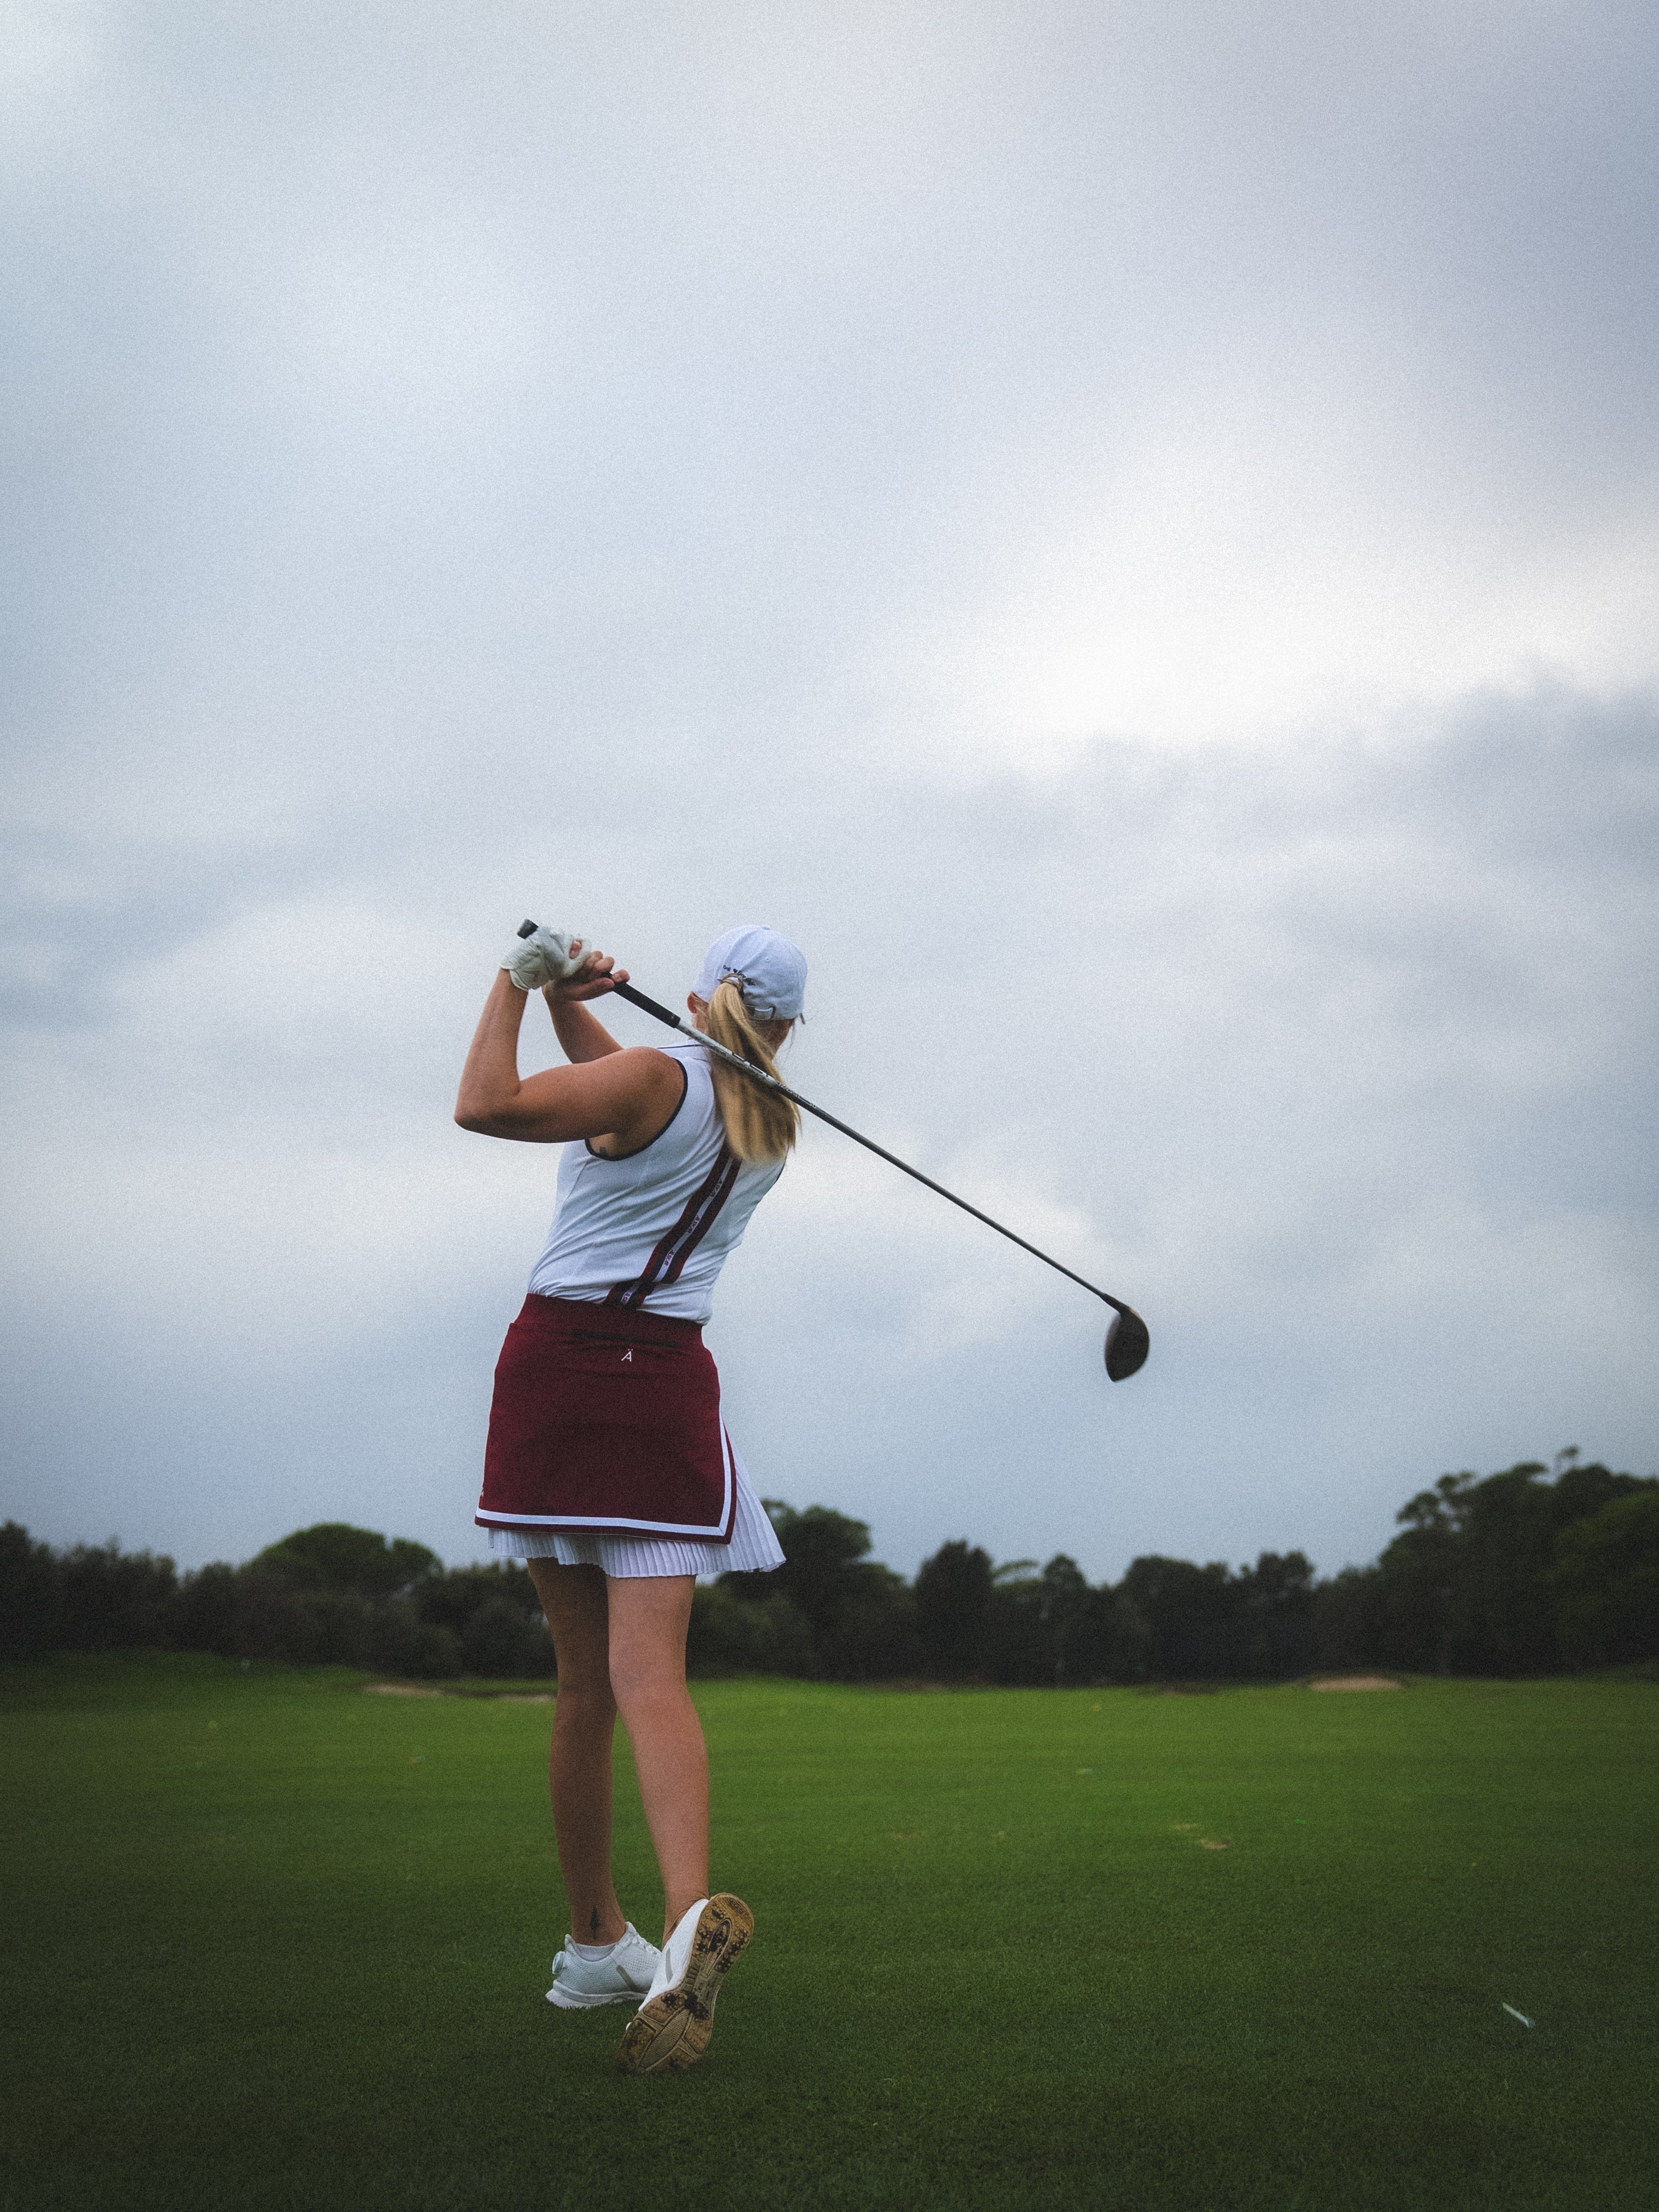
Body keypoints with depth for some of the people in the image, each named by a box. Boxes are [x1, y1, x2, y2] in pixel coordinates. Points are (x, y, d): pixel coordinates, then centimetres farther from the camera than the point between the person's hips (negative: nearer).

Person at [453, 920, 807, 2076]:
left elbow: (487, 1104, -17)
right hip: (667, 1381, 2)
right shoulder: (777, 1128, 11)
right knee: (649, 1674, -8)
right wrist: (573, 1007, 15)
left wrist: (521, 985, -4)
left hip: (558, 1361, -2)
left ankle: (596, 1940, 20)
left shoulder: (658, 1075, -5)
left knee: (584, 1680, 7)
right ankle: (690, 1911, -32)